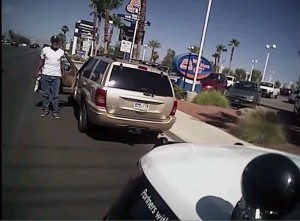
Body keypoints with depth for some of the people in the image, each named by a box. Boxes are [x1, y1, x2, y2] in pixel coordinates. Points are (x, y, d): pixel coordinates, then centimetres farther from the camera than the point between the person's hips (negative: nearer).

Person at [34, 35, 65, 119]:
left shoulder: (61, 52, 4)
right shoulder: (45, 50, -1)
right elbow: (41, 61, 7)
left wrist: (63, 73, 18)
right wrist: (37, 71, 6)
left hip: (56, 76, 1)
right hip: (46, 75, 0)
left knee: (55, 95, 2)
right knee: (45, 94, 8)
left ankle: (55, 111, 10)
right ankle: (45, 109, 19)